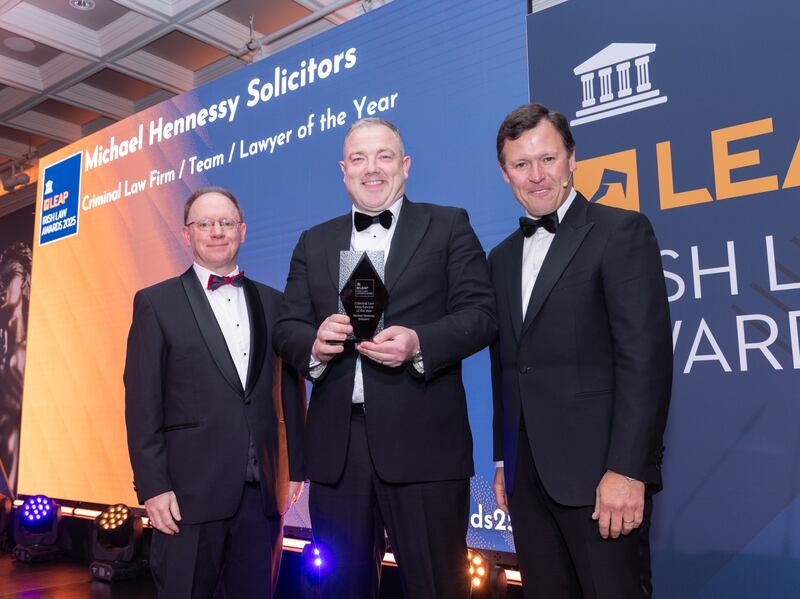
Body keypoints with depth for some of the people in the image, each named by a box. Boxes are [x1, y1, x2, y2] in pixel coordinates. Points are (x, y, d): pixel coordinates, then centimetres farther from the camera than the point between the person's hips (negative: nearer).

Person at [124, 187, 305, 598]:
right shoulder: (156, 303, 1)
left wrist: (297, 465, 8)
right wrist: (153, 487, -9)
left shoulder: (272, 302, 10)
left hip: (262, 489, 3)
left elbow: (290, 390, 11)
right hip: (191, 488, -3)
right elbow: (142, 402, -4)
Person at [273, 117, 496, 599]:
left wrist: (418, 343, -20)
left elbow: (481, 314, -3)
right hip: (335, 445, 4)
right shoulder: (314, 243, 16)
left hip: (422, 440, -3)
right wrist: (314, 342, -12)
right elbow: (286, 328, 11)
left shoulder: (448, 226, 5)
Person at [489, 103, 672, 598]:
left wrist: (628, 470, -18)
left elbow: (646, 354, -13)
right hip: (528, 474, 6)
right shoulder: (502, 257, 15)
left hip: (598, 470, -6)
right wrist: (503, 460, 15)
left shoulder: (621, 231, -5)